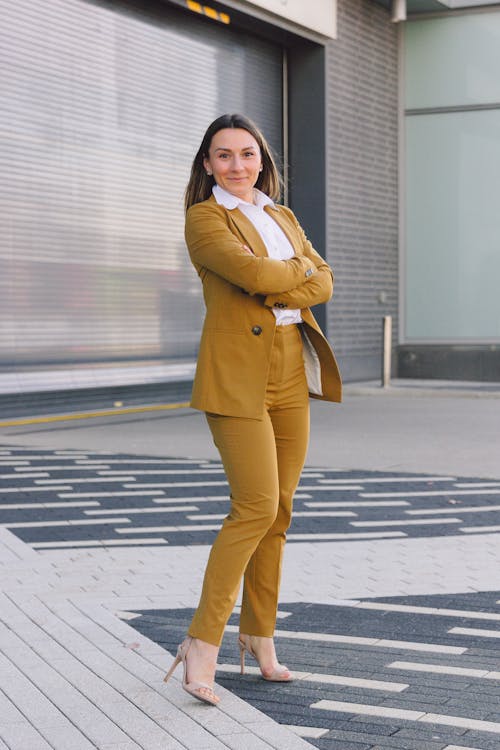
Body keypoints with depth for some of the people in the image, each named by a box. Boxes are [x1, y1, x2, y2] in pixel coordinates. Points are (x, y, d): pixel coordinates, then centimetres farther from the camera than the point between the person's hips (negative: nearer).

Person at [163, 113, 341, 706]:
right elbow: (252, 272, -20)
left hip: (292, 372, 7)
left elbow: (324, 282, 5)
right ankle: (202, 641, -4)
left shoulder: (283, 217, 17)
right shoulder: (204, 218, -4)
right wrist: (299, 270, -2)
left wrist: (274, 290, -12)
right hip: (238, 374, -6)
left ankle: (259, 634, 18)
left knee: (278, 509, 7)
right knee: (256, 507, -13)